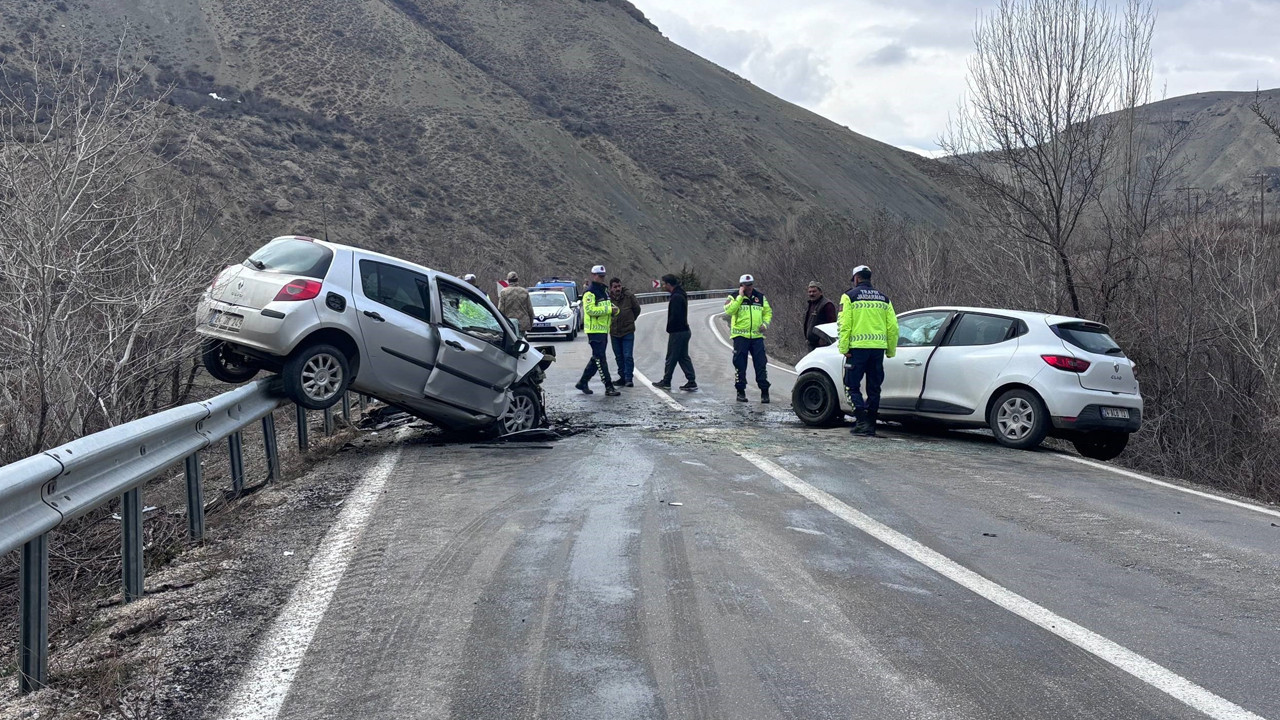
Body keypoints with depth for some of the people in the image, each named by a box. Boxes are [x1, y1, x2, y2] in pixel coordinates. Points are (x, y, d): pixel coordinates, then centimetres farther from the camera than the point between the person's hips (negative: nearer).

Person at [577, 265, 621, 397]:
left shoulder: (604, 290, 18)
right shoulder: (590, 292, -11)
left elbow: (608, 306, 26)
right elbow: (590, 309, -22)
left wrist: (615, 310, 2)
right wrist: (609, 310, -22)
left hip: (604, 329, 10)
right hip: (594, 330, -10)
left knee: (597, 359, 15)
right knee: (600, 359, -8)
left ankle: (583, 382, 25)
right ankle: (609, 388, -9)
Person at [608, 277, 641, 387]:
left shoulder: (629, 296, -10)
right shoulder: (607, 297, -9)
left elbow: (637, 309, 7)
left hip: (628, 331, -2)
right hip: (614, 332, 3)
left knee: (628, 356, -7)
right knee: (618, 356, 12)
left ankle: (628, 379, -3)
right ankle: (622, 377, 22)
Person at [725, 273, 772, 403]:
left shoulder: (760, 297, 12)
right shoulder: (734, 297, 1)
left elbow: (768, 312, 21)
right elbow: (728, 310, -16)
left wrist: (765, 323, 3)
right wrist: (740, 297, -16)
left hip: (757, 336, 2)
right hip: (740, 336, -2)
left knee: (761, 364, -1)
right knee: (740, 365, 2)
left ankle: (764, 391, 4)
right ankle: (740, 391, 11)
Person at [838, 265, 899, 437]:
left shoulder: (849, 296, 1)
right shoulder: (883, 298, 14)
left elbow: (844, 324, -9)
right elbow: (893, 327, 11)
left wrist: (844, 348, -7)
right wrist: (891, 351, 18)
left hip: (858, 347, -4)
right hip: (878, 348, 4)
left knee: (852, 386, 3)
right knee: (874, 388, 11)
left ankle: (862, 421, -11)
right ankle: (871, 426, 13)